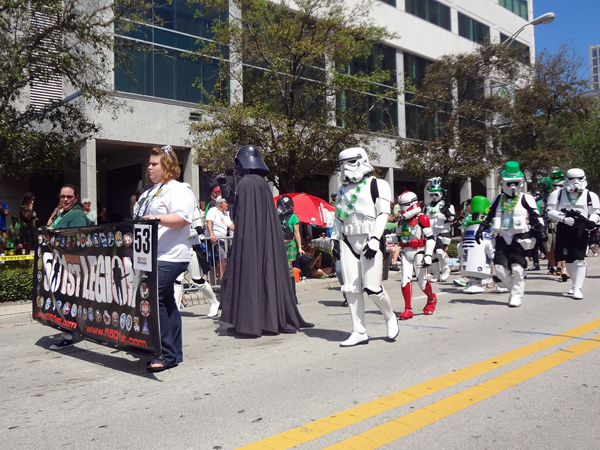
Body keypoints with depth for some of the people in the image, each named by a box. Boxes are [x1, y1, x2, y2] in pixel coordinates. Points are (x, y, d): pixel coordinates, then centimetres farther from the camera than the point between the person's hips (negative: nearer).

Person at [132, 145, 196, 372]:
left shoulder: (178, 190, -7)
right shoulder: (151, 192, 23)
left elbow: (183, 217, -22)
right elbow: (141, 218, 31)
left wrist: (157, 219, -33)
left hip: (169, 257, -10)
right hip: (152, 256, 10)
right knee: (166, 301, 11)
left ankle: (168, 355, -9)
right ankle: (175, 352, 17)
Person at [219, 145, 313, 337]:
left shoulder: (245, 183, -11)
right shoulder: (263, 183, 13)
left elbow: (242, 217, -16)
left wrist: (238, 240, -14)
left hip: (250, 241, -8)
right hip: (266, 240, 8)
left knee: (249, 275, -3)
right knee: (267, 274, 11)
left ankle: (250, 322, -1)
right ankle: (274, 319, 17)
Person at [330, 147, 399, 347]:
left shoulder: (377, 185, 0)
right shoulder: (343, 189, 19)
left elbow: (383, 214, -8)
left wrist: (374, 240, -16)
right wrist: (335, 238, 12)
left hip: (369, 240, -6)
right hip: (348, 242, 6)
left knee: (373, 289, -8)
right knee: (351, 289, 1)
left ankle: (390, 318, 21)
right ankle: (359, 332, 10)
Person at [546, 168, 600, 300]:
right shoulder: (557, 194, 6)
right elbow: (550, 211, 1)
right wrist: (563, 217, -16)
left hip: (581, 230, -2)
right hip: (563, 229, 2)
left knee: (579, 259, -9)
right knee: (568, 259, 11)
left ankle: (577, 288, -6)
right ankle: (576, 284, 30)